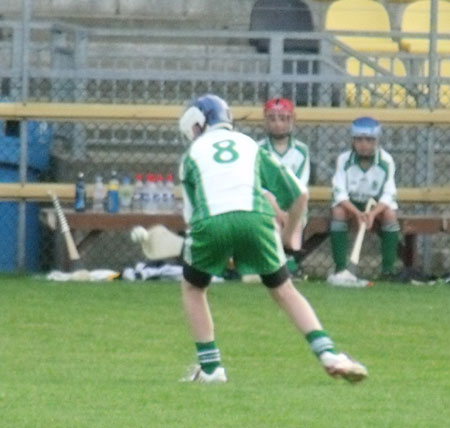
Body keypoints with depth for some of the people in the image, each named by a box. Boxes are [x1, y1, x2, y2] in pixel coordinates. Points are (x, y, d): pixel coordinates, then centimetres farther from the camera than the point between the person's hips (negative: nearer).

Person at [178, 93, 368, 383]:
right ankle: (329, 354, 1)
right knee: (284, 291, 17)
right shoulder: (250, 145, 29)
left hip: (209, 222, -1)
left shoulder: (193, 153, 26)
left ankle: (210, 367, 17)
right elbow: (299, 194, 25)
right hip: (255, 216, 1)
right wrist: (289, 237, 38)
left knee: (193, 288, 24)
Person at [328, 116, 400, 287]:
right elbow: (340, 193, -19)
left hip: (377, 204, 0)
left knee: (390, 214, -31)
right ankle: (341, 270, -33)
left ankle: (388, 270, -24)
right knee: (338, 212, -31)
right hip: (350, 203, 0)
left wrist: (373, 213, -38)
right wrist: (357, 213, -37)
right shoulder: (344, 159, -15)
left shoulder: (386, 161, -16)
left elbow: (388, 195, -19)